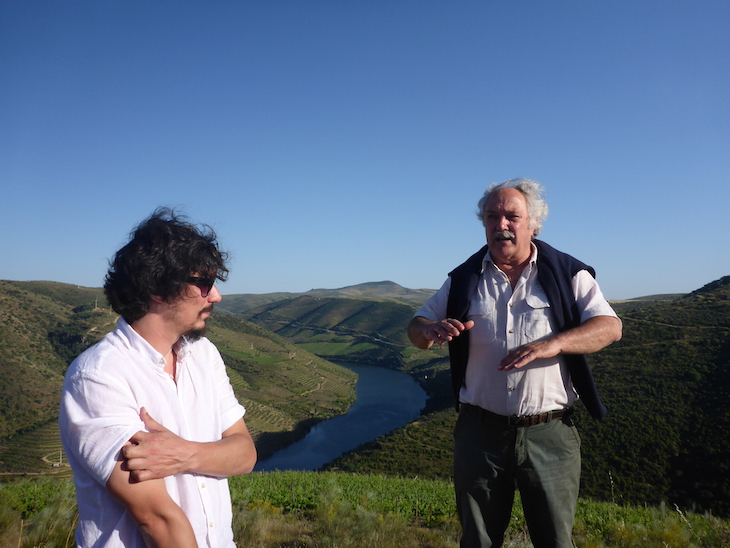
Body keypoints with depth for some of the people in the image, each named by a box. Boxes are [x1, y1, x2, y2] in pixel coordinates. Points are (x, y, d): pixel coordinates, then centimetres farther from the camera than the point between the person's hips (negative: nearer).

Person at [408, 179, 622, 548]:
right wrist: (430, 330, -18)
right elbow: (416, 327, 8)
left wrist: (554, 343, -26)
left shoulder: (568, 275, 1)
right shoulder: (464, 280, 5)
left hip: (549, 434, -1)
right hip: (480, 434, 2)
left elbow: (610, 327, -8)